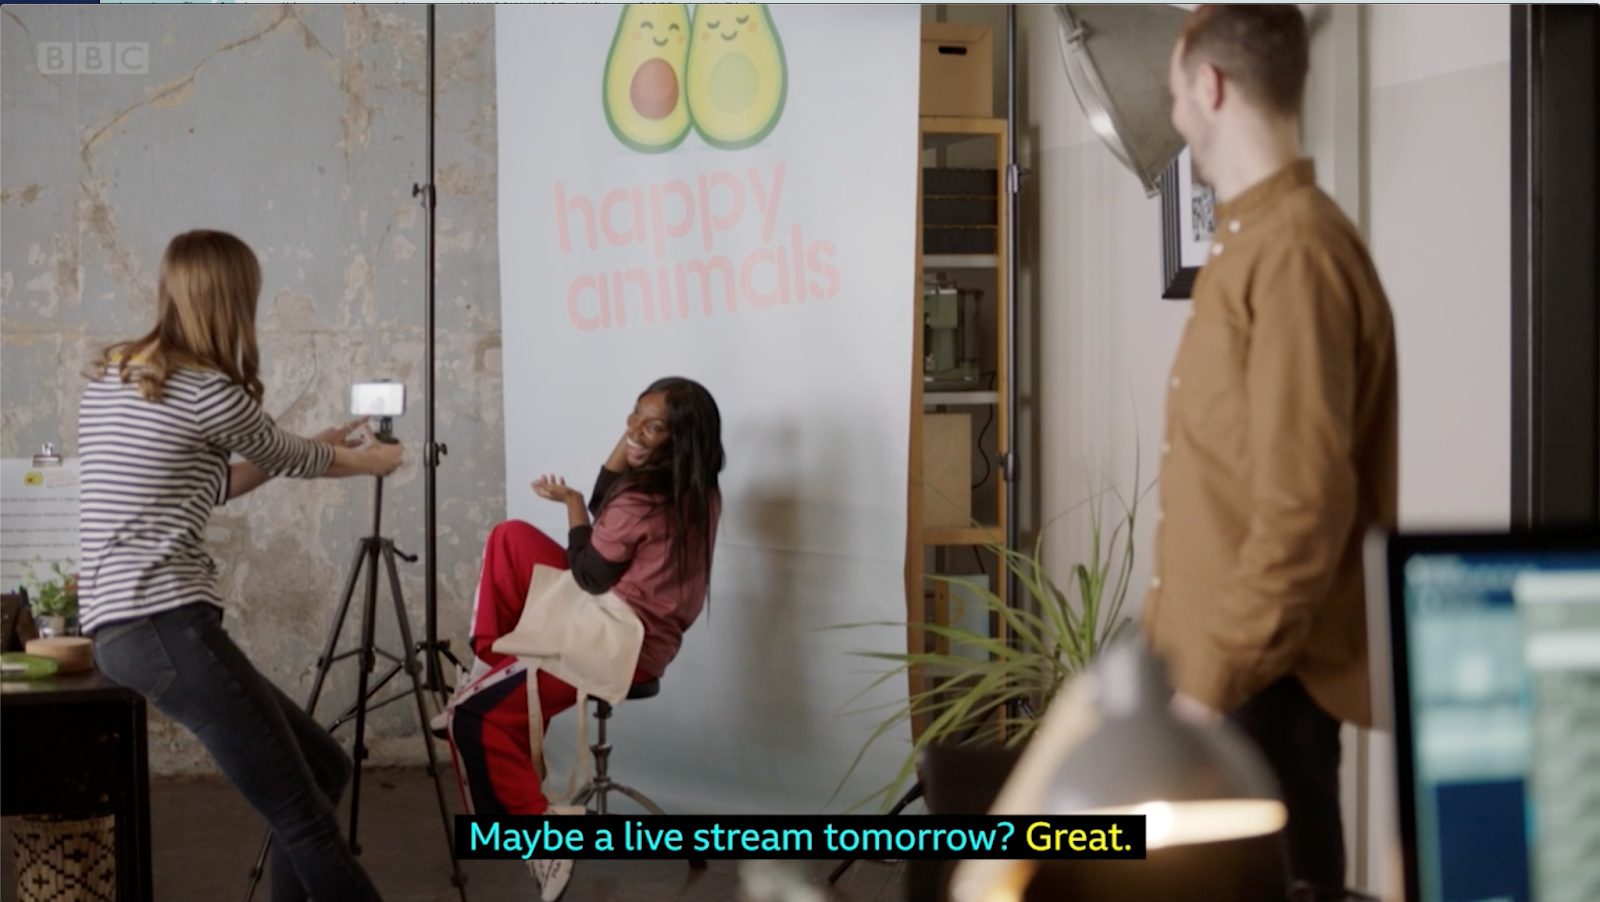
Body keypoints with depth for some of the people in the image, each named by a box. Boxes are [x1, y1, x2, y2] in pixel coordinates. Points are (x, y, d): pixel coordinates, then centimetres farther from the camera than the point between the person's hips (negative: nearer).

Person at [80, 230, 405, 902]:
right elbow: (288, 457, 9)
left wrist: (319, 450, 29)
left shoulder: (107, 378, 16)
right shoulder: (210, 392, -9)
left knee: (323, 769, 14)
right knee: (308, 822, -8)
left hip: (122, 626, 9)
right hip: (167, 626, -9)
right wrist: (367, 461, 30)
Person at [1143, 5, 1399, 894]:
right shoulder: (1250, 244, 14)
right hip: (1223, 669, 9)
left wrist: (1212, 683, -19)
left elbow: (1303, 510, -22)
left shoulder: (1293, 250, -16)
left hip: (1263, 685, -9)